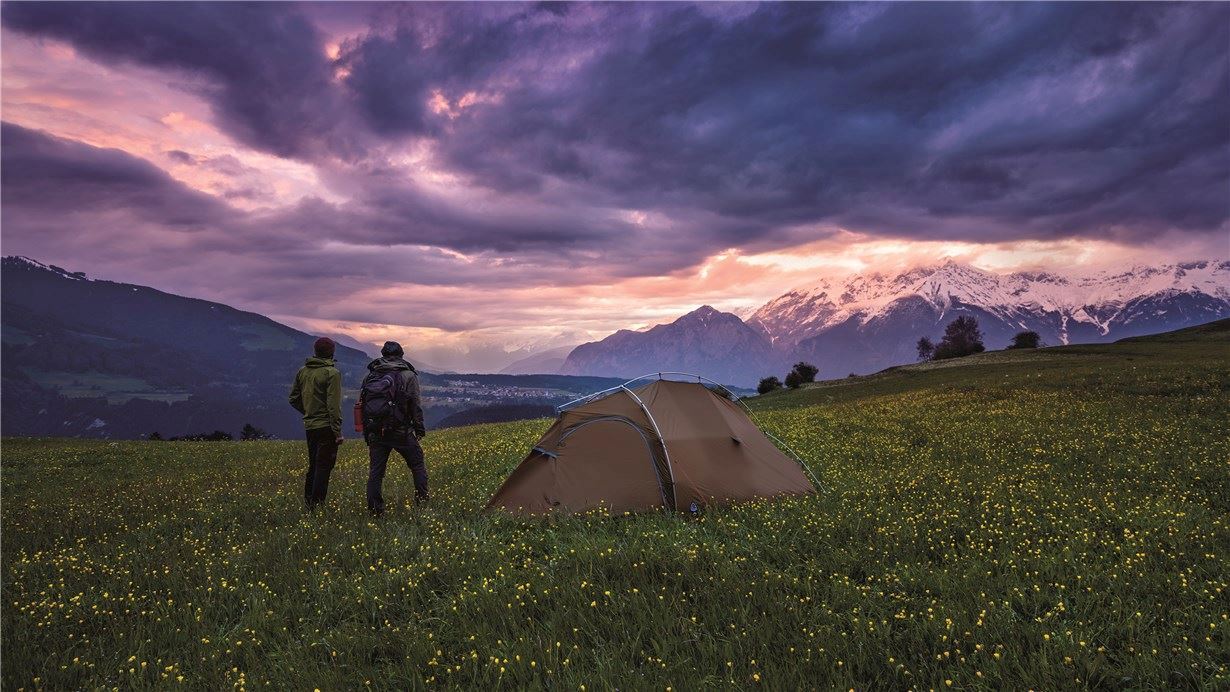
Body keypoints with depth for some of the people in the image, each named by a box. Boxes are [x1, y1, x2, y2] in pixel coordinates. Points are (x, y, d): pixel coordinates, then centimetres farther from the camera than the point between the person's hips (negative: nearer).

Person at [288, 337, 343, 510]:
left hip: (309, 426, 7)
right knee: (324, 467, -2)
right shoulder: (332, 373, -13)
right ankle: (317, 505, -2)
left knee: (313, 465, 18)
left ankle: (307, 501, 21)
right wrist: (338, 432, -15)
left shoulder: (302, 371, 9)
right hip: (326, 426, -7)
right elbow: (334, 405, -17)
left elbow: (294, 399, 14)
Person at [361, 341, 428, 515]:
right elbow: (416, 405, -4)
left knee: (375, 471, 8)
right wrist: (419, 429, 4)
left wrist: (366, 432, 18)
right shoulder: (408, 375, -2)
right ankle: (422, 500, 9)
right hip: (401, 431, -3)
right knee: (418, 464, 13)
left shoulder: (370, 376, 11)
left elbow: (361, 404, 12)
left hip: (375, 431, 3)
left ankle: (374, 510, 7)